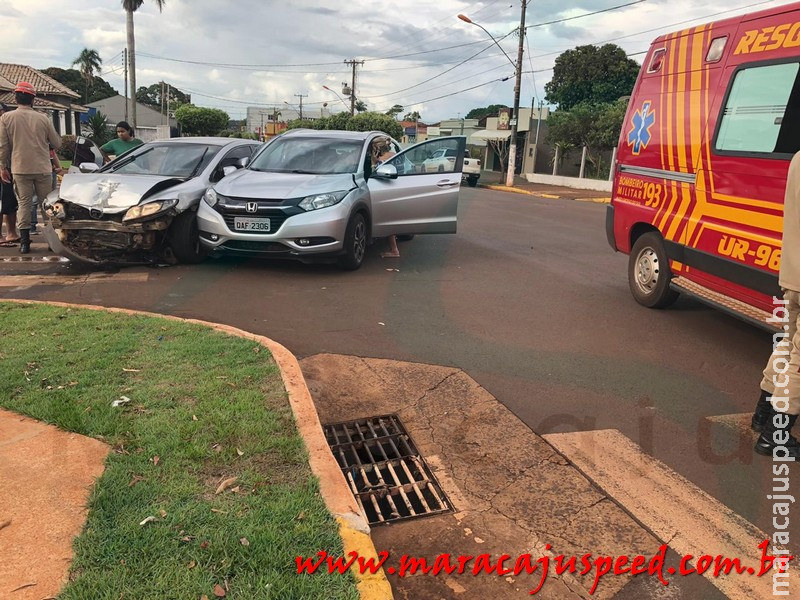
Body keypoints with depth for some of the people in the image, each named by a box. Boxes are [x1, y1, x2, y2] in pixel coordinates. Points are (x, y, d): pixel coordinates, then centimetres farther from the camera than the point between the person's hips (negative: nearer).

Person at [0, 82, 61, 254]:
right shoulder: (43, 118, -2)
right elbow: (57, 144, 5)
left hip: (21, 169, 0)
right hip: (43, 168, 0)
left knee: (23, 203, 5)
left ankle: (24, 241, 2)